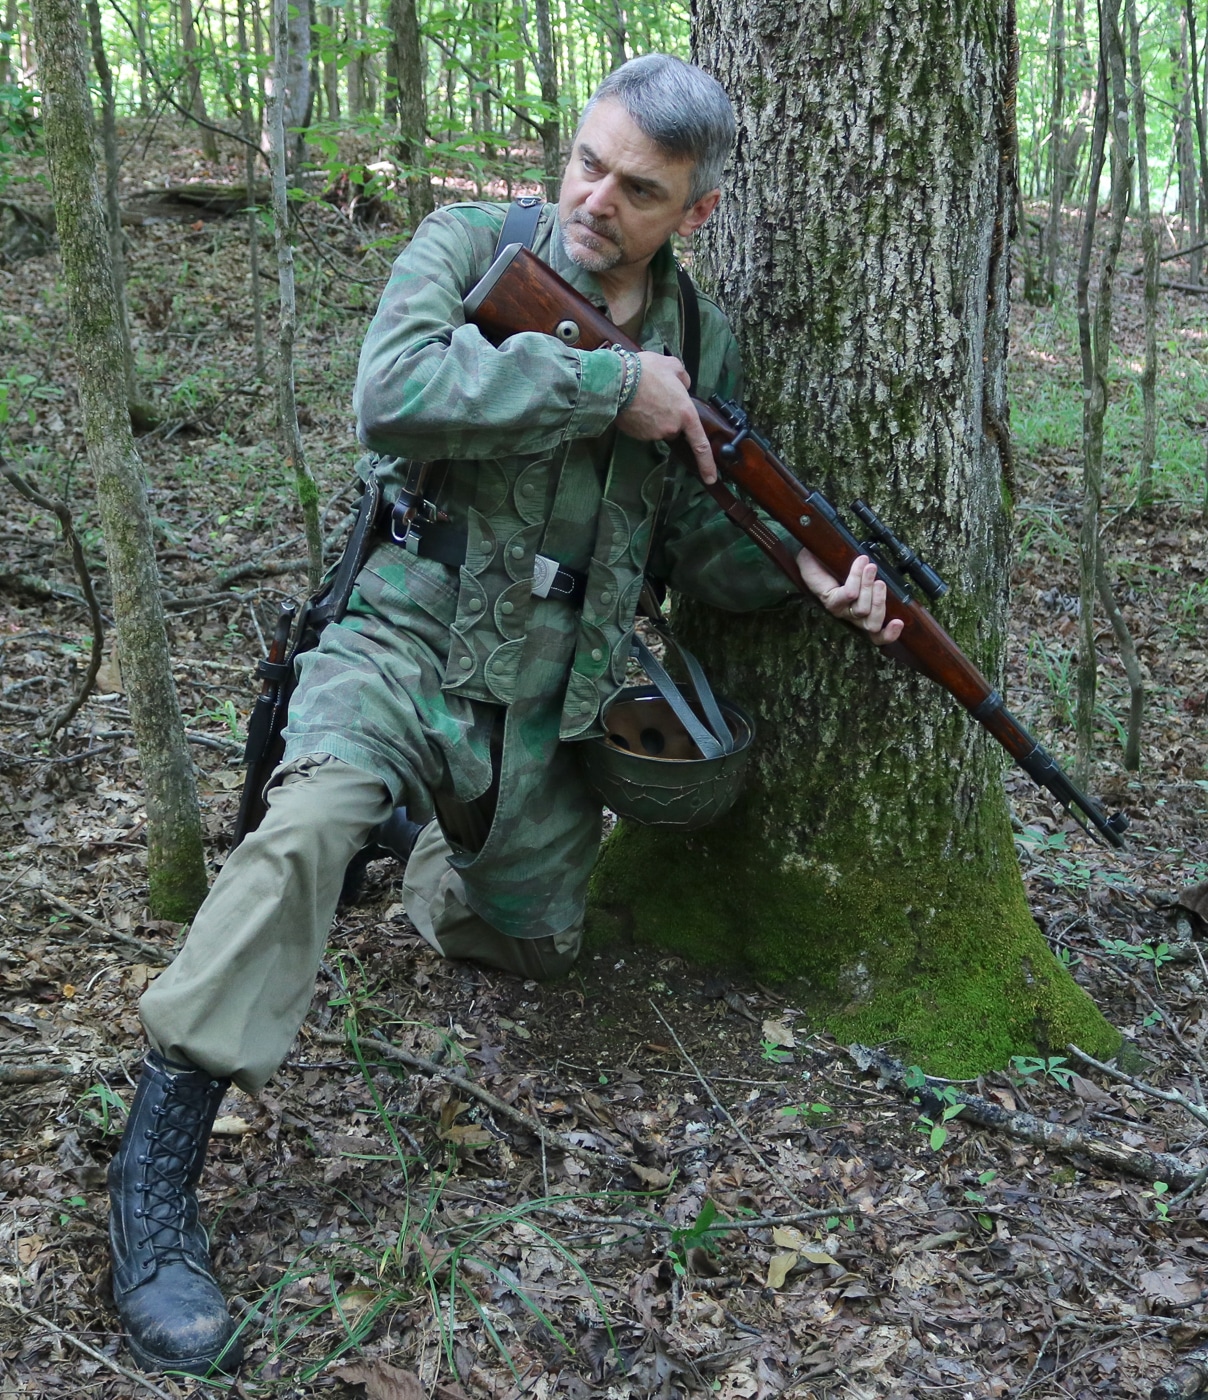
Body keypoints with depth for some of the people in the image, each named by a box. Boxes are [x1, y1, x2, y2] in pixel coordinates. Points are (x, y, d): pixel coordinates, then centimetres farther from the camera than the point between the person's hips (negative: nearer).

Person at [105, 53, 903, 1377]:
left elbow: (693, 533, 13)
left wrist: (811, 570, -6)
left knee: (530, 946, 20)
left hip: (547, 698, 5)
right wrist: (609, 383, -24)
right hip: (407, 635, -5)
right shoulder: (472, 243, -8)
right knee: (315, 816, -36)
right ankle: (153, 1171, -26)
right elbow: (395, 395, -28)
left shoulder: (705, 345, 5)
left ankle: (439, 846, 55)